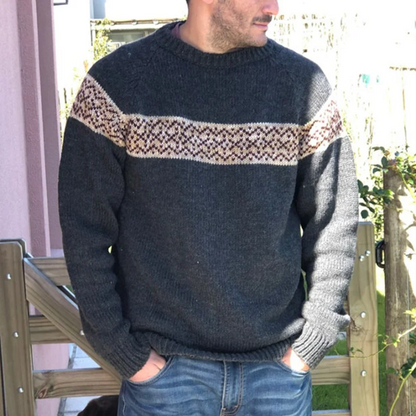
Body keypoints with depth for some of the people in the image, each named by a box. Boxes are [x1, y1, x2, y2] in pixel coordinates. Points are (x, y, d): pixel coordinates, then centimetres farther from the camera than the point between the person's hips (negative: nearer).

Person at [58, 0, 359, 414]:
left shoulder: (303, 83, -1)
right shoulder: (117, 81, -6)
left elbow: (333, 222, 3)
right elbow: (84, 229, -4)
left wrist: (312, 342, -2)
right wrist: (123, 352, -6)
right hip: (164, 365, -1)